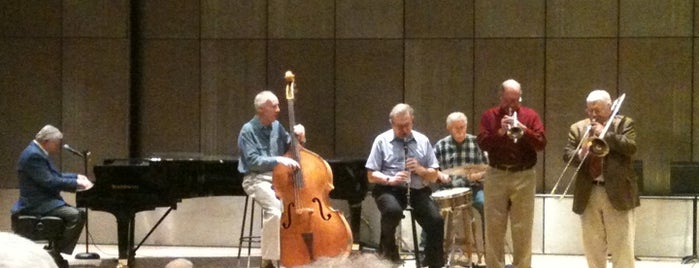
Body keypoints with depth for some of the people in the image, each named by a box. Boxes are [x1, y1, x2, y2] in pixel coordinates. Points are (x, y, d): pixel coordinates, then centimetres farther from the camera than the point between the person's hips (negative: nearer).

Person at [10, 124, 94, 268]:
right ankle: (55, 252, -14)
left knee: (79, 213, 11)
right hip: (36, 204, -11)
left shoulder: (39, 153, 14)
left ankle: (56, 250, 8)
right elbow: (49, 182, -25)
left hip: (45, 200, 11)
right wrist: (76, 183, -17)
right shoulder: (33, 155, -19)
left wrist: (77, 177, 10)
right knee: (76, 216, -22)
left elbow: (55, 175, 23)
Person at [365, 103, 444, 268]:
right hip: (389, 190, -2)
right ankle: (387, 249, -6)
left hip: (418, 191, 2)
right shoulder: (382, 141, 4)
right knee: (393, 211, -36)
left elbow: (434, 176, 11)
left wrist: (420, 169, -10)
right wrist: (390, 179, -17)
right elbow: (371, 176, 2)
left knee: (436, 221, -23)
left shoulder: (423, 141, 11)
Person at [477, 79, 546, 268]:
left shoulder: (531, 115, 5)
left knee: (522, 229, 1)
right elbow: (482, 143, -5)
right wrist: (500, 132, -19)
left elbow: (541, 144, -5)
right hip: (496, 176, 1)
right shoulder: (489, 116, 7)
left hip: (524, 177, -1)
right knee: (494, 228, 3)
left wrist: (523, 130, -19)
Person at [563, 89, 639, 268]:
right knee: (592, 247, 8)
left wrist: (605, 134, -14)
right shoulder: (578, 128, 12)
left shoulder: (624, 124, 4)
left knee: (622, 246, -3)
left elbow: (631, 147, -11)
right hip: (588, 194, 3)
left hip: (617, 192, -3)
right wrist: (580, 154, -18)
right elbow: (567, 154, 3)